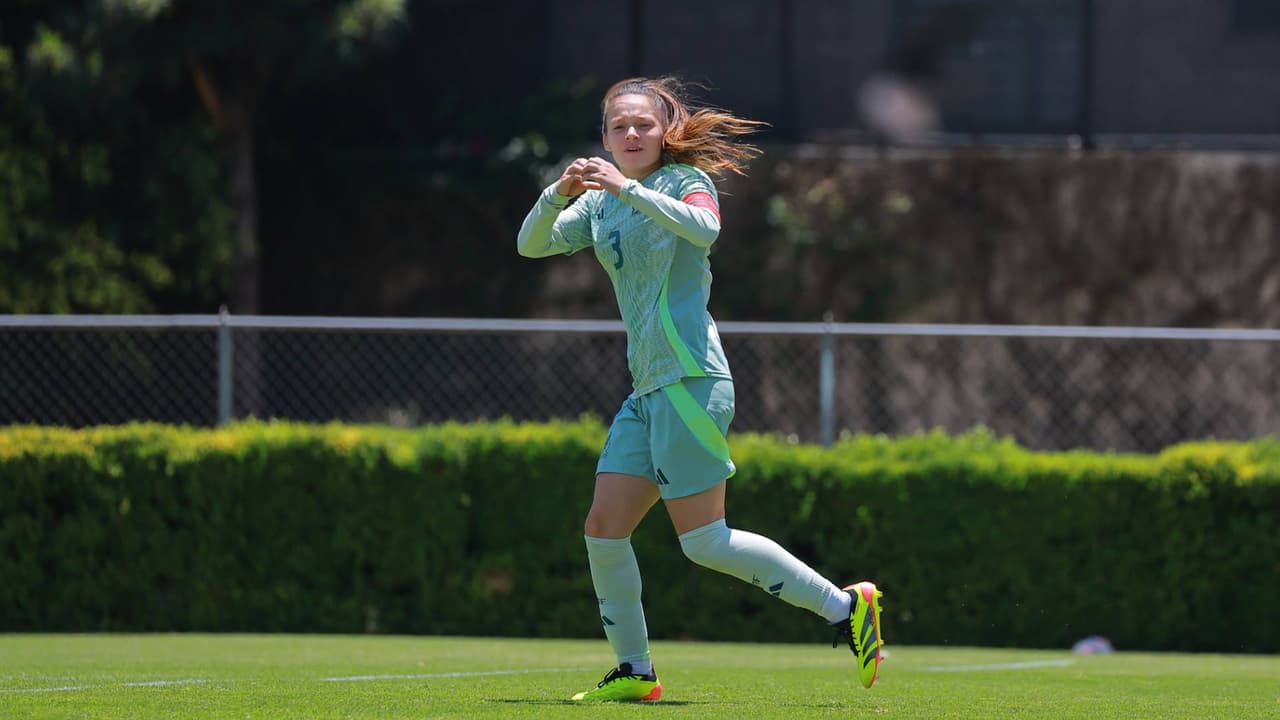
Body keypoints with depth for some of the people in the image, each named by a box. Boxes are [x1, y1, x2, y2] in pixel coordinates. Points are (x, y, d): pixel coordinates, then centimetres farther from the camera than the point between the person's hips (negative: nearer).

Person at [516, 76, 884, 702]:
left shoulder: (685, 181, -3)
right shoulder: (599, 204, 17)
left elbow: (704, 229, -25)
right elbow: (532, 245, 8)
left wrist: (630, 189, -30)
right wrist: (558, 193, -11)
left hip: (690, 380, -8)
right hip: (647, 391, 8)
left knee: (704, 542, -12)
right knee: (604, 529, 2)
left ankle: (843, 606, -4)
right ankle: (634, 672, 11)